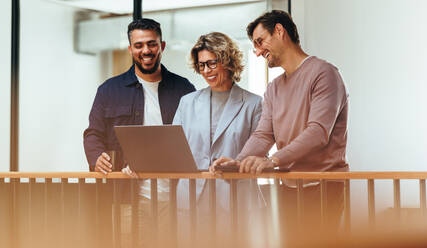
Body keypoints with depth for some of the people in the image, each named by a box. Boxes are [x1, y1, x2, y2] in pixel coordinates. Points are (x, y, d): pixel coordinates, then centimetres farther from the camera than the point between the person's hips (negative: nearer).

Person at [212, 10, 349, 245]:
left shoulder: (322, 73, -7)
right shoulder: (274, 88, 20)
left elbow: (318, 132, -19)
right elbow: (263, 135, 9)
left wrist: (273, 160, -29)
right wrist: (239, 161, -12)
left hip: (323, 187, -7)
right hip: (289, 188, 7)